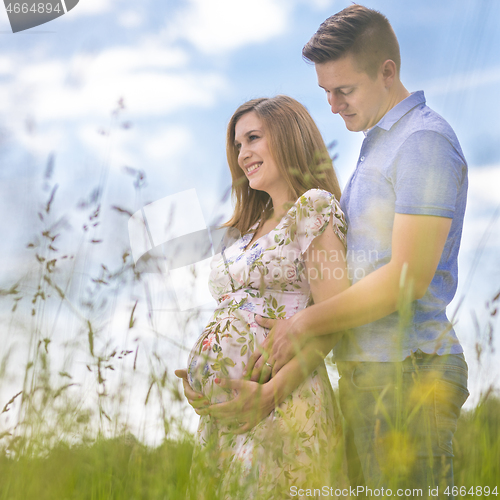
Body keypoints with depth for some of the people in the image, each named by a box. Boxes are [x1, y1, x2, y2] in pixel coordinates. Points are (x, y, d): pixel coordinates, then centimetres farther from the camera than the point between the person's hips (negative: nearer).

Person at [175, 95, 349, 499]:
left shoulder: (314, 207, -3)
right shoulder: (252, 227, 22)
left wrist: (272, 391, -21)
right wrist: (198, 381, 4)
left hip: (280, 406, -7)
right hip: (221, 408, 7)